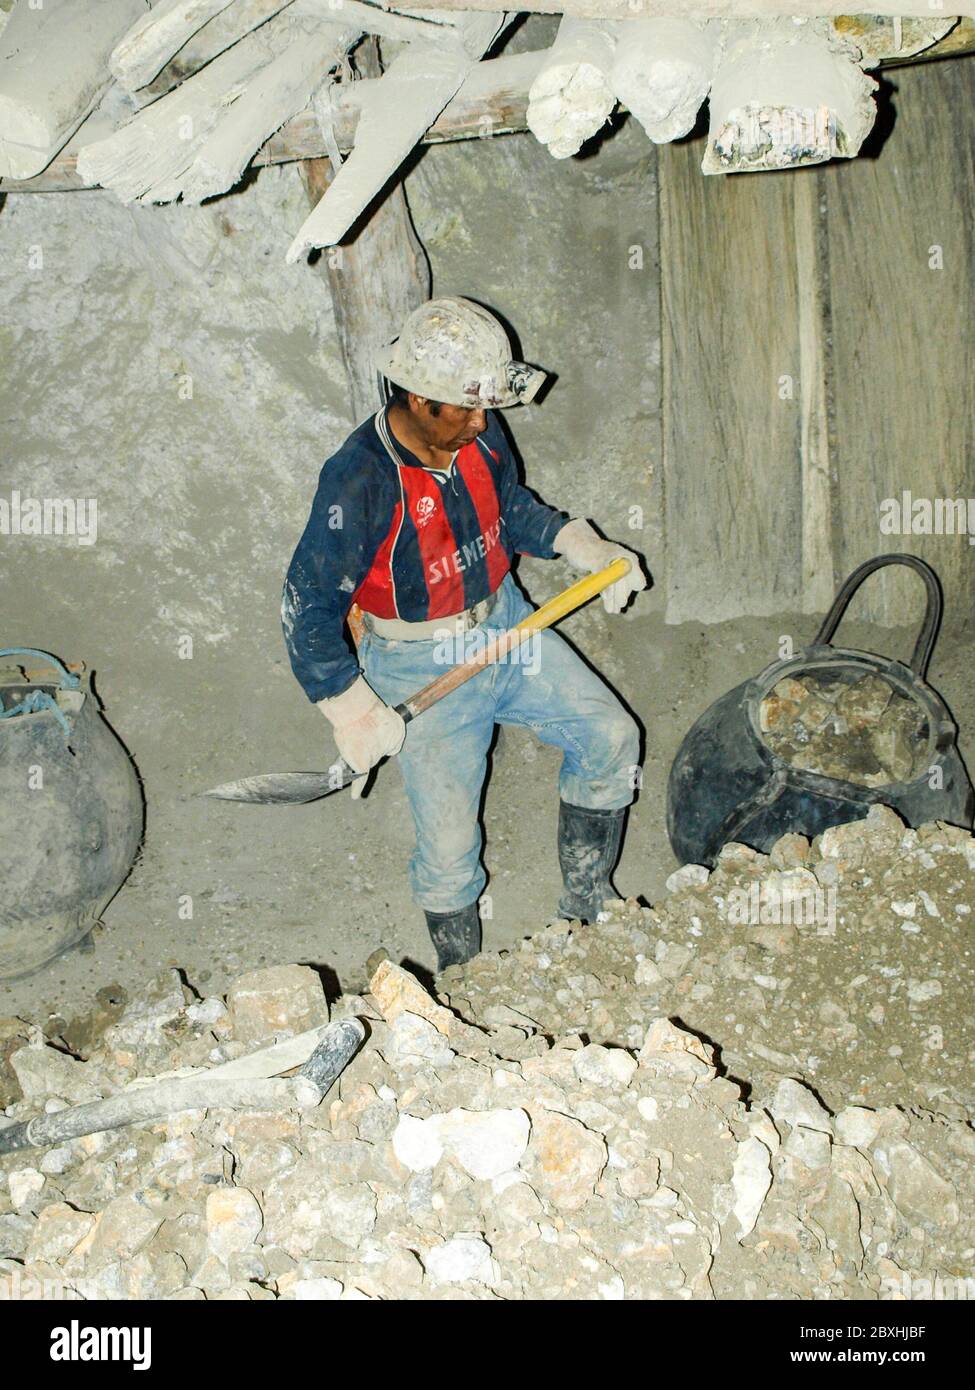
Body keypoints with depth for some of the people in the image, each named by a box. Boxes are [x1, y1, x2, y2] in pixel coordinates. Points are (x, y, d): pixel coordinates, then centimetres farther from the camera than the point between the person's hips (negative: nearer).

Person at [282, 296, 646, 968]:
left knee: (611, 737, 2)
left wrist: (584, 546, -1)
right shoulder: (360, 481, -25)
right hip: (425, 670, -6)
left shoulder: (479, 433, -6)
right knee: (449, 842, 0)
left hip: (508, 625, 6)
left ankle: (585, 905, 20)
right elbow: (308, 606, -22)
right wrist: (356, 712, -23)